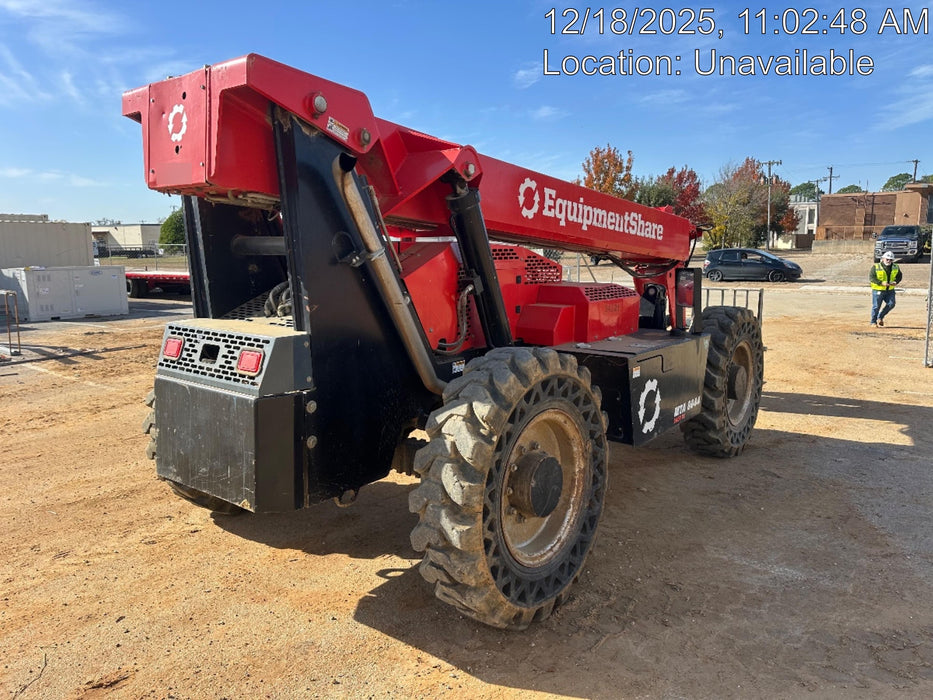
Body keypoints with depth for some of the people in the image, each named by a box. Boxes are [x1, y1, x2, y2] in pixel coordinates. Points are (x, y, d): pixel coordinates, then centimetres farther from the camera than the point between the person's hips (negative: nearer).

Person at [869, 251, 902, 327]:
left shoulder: (895, 268, 7)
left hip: (890, 290, 4)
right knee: (876, 306, -1)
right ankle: (873, 322, 13)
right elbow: (871, 277, -12)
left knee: (891, 304, -6)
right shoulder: (876, 267, -8)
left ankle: (880, 317, 15)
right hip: (878, 290, -4)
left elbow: (899, 276, 17)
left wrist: (896, 282, -6)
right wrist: (881, 283, -24)